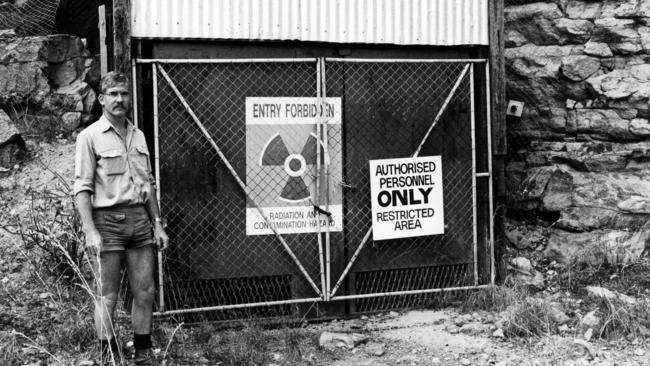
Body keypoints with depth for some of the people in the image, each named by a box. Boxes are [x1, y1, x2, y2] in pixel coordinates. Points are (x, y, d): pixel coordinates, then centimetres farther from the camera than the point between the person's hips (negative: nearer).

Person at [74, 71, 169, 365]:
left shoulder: (138, 136, 14)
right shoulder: (90, 137, -4)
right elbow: (82, 188, -9)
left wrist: (157, 224, 14)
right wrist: (90, 231, -17)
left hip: (139, 218, 6)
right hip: (107, 220, -6)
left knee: (145, 292, 7)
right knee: (107, 296, 1)